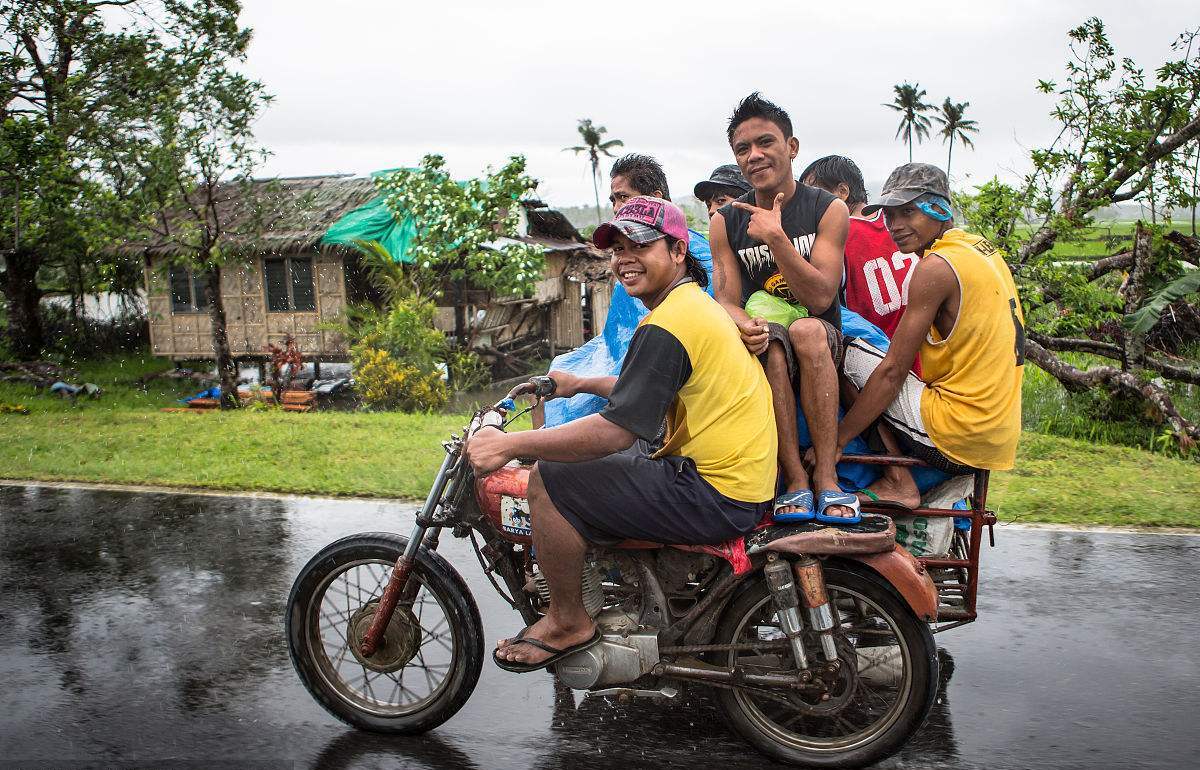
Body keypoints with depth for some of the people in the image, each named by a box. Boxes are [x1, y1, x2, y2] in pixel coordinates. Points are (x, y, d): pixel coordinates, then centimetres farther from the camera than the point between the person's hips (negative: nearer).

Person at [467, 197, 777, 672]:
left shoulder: (665, 327, -18)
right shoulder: (696, 302, 15)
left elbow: (615, 432, -24)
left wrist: (511, 445, -20)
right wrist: (583, 383, 31)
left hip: (714, 497, -11)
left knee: (549, 480, -12)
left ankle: (568, 622, 4)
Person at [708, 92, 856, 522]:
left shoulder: (828, 210, -2)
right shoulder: (725, 223, 5)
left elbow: (820, 298, -13)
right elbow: (725, 299, -3)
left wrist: (775, 236, -22)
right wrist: (743, 325, -28)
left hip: (821, 349, 0)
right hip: (762, 354, 1)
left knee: (807, 331, -36)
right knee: (768, 343, -35)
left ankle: (826, 475, -30)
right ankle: (795, 480, -31)